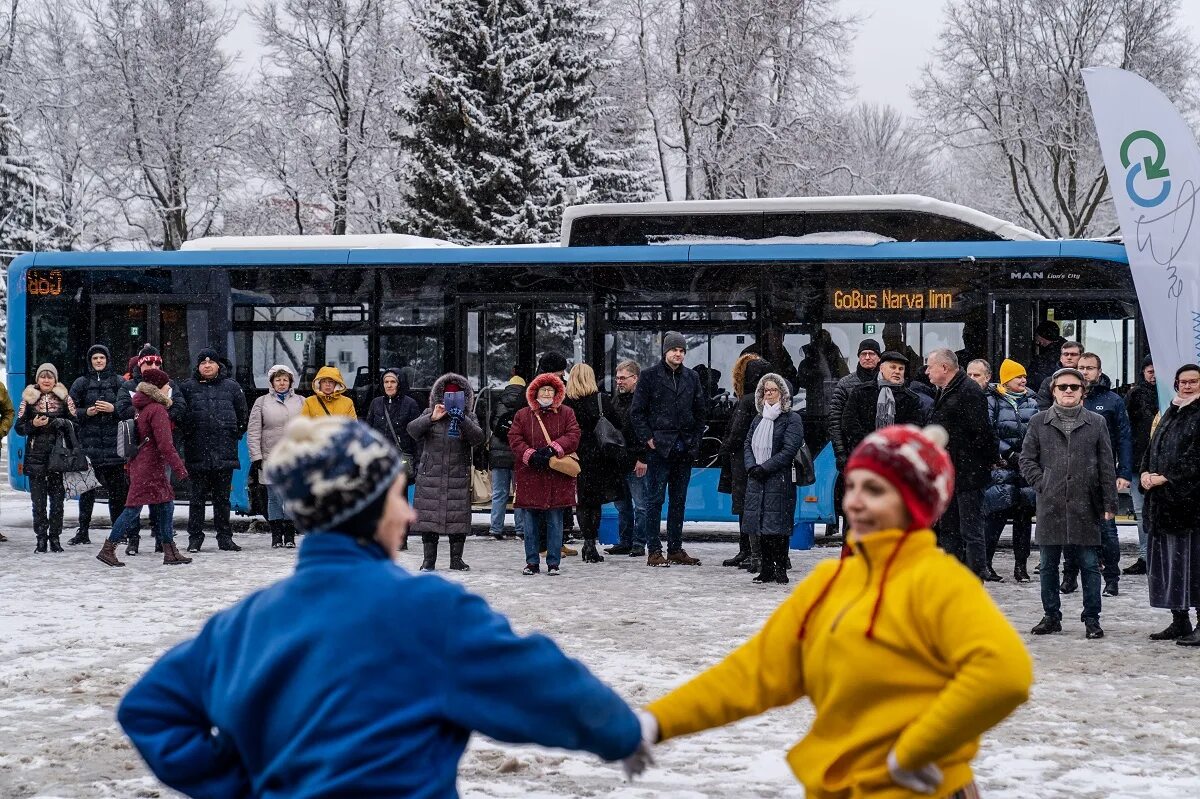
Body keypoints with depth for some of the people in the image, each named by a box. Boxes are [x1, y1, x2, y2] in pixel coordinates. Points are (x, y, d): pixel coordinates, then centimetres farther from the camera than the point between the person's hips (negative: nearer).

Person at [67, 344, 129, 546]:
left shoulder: (118, 382, 9)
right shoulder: (81, 383, 10)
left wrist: (114, 409, -12)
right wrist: (86, 412, -10)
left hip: (114, 442, 0)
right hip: (89, 442, 0)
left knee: (117, 488, 0)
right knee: (87, 488, -1)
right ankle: (83, 532, 3)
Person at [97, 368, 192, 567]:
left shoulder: (144, 408, 14)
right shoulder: (157, 410, -15)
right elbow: (165, 444, -21)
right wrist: (179, 468, -20)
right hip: (149, 467, -10)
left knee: (165, 506, 9)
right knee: (134, 508, -6)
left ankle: (170, 552, 11)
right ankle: (108, 549, -2)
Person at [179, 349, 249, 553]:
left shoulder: (231, 386, 7)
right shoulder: (188, 387, 3)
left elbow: (243, 415, 15)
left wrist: (235, 435, 10)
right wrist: (188, 433, 3)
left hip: (224, 452, 1)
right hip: (197, 453, -1)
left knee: (223, 498, 8)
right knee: (197, 498, 3)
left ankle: (225, 537, 14)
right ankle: (195, 537, 9)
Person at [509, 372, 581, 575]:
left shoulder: (566, 414, 8)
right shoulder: (522, 415, 8)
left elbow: (573, 436, -3)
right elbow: (514, 439, 1)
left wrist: (553, 449, -17)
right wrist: (531, 455, -14)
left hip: (557, 476, -1)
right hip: (530, 476, 1)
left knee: (555, 522, 1)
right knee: (531, 522, 5)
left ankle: (553, 563, 8)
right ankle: (532, 562, 13)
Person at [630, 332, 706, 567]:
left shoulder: (691, 378, 11)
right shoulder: (650, 376, -2)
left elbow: (699, 412, 18)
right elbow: (636, 412, -2)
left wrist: (695, 440, 9)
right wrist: (648, 438, -8)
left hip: (684, 449, 5)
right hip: (659, 448, -5)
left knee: (679, 500, 9)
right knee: (656, 499, -3)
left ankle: (675, 548, 15)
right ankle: (654, 550, -1)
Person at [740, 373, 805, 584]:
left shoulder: (791, 419, -2)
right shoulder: (758, 420, 19)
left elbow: (790, 449, -11)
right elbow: (747, 445, 14)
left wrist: (765, 468, -15)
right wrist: (751, 466, -5)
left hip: (779, 479, -6)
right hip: (756, 480, 6)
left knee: (777, 526, -10)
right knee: (761, 526, 5)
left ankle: (781, 569, -5)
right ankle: (767, 569, 10)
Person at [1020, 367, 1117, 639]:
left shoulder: (1096, 422, 6)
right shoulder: (1039, 422, 7)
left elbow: (1106, 465, 6)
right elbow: (1026, 459, 10)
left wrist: (1109, 503, 1)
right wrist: (1041, 483, -4)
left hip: (1085, 505, -1)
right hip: (1050, 506, 1)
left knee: (1089, 565, 2)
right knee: (1048, 565, 7)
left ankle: (1092, 618, 9)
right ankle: (1052, 616, 18)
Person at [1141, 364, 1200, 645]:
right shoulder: (1170, 414, 19)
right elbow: (1153, 448, 19)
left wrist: (1166, 477, -15)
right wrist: (1145, 473, 0)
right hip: (1163, 501, 8)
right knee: (1168, 559, 9)